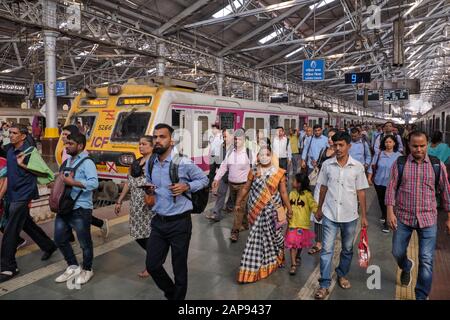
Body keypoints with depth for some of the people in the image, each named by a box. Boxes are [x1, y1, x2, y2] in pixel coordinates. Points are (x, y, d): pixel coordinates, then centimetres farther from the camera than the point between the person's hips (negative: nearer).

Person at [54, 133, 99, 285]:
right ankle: (73, 267, 30)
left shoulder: (87, 162, -13)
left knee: (84, 242, 6)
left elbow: (94, 183, -26)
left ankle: (87, 270, 26)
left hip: (81, 209, -8)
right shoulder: (67, 161, 14)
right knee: (60, 239, 14)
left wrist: (73, 182, -27)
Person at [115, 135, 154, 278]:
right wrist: (119, 201, 17)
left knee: (149, 234, 0)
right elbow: (128, 183, 17)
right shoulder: (135, 163, 13)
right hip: (136, 205, 7)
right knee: (137, 235, 11)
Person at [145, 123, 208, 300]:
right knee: (152, 265, 12)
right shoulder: (150, 163, 4)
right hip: (158, 222, 5)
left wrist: (186, 187, -18)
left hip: (179, 222, -5)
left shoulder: (183, 163, -13)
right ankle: (171, 293, 40)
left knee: (179, 268, 10)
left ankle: (178, 297, 36)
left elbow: (204, 179, -1)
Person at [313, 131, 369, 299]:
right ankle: (324, 285, 7)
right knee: (327, 249, -1)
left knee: (347, 249, 17)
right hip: (330, 214, 0)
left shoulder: (357, 167, -5)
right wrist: (319, 209, 11)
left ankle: (342, 274, 39)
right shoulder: (327, 165, -3)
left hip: (350, 215, 1)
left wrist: (364, 215, 0)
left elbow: (361, 192, 0)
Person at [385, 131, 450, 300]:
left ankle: (421, 296, 21)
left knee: (426, 261, 3)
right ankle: (406, 267, 50)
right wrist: (390, 212, -10)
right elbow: (391, 188, -2)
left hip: (428, 218, 0)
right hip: (403, 217, 1)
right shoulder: (399, 163, -3)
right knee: (397, 252, 14)